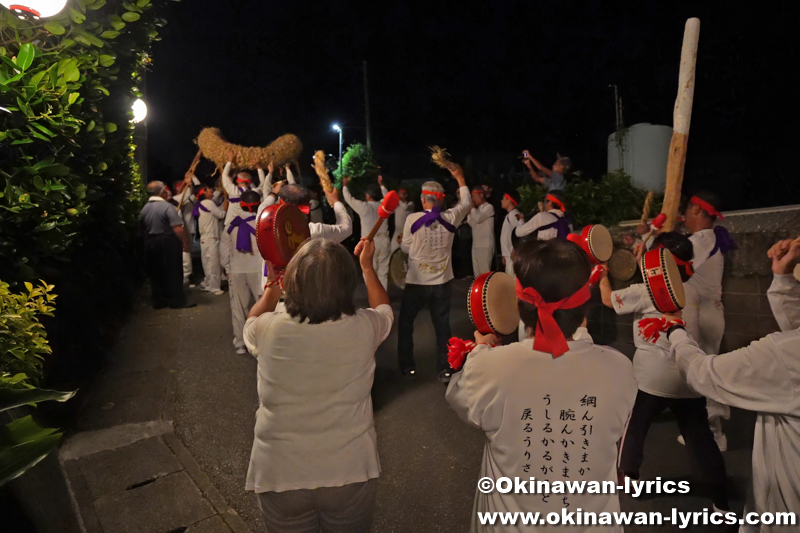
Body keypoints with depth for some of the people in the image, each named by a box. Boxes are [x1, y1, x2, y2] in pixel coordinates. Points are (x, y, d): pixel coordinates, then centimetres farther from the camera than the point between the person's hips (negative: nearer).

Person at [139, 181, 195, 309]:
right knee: (173, 273, 0)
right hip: (168, 242, -6)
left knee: (155, 273, 13)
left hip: (150, 244, 6)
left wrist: (147, 243, 21)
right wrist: (185, 243, -15)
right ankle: (177, 301, 4)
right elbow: (178, 228, -22)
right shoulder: (167, 206, -14)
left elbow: (142, 229, 10)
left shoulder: (144, 208, 6)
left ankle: (158, 300, 19)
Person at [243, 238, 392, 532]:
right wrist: (367, 266, 21)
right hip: (351, 471, 0)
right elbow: (384, 308, 8)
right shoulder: (364, 327, -18)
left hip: (280, 475, 0)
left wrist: (272, 286, 23)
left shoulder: (269, 330, -19)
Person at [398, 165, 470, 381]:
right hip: (441, 283, 2)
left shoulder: (412, 219, -12)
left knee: (405, 324, 17)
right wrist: (459, 177, 23)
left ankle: (408, 366, 23)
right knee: (442, 326, 14)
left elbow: (406, 248, -3)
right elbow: (466, 202, 14)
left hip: (416, 282, -2)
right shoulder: (450, 218, -6)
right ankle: (445, 369, 19)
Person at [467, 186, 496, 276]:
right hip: (476, 244, 8)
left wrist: (472, 207, -5)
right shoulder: (478, 209, 19)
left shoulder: (489, 207, -4)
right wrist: (469, 212, 9)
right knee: (477, 272, 9)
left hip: (485, 245, -8)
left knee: (484, 272, -9)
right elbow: (472, 224, 18)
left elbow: (478, 219, -18)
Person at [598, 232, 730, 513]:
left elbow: (608, 298, -1)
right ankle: (721, 499, 15)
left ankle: (629, 477, 30)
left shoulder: (645, 291, -11)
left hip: (652, 378, -5)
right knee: (700, 436, 12)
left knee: (633, 425, 16)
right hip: (689, 378, 5)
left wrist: (603, 277, 16)